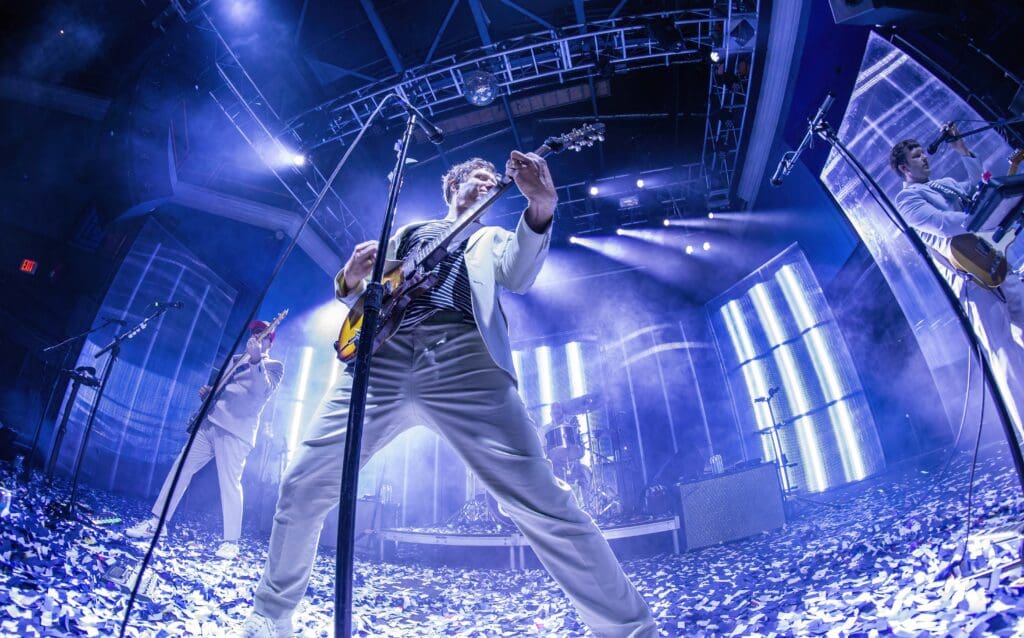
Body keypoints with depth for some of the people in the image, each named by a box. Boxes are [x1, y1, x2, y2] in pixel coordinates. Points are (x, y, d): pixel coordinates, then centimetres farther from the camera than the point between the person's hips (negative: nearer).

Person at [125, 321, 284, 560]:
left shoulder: (274, 367, 3)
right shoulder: (235, 360, 24)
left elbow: (263, 391, -16)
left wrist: (256, 360, -28)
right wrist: (207, 392, 8)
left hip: (235, 431, -7)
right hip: (209, 423, 7)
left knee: (229, 483, -9)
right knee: (181, 468, 5)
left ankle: (231, 542, -1)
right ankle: (156, 522, 17)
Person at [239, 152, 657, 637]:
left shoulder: (490, 237, 27)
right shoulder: (407, 232, 33)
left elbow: (517, 277, 2)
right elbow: (365, 298, 28)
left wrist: (541, 208, -16)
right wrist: (351, 280, 2)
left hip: (463, 358, -2)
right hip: (382, 357, 3)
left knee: (539, 500, -15)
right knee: (302, 486, 1)